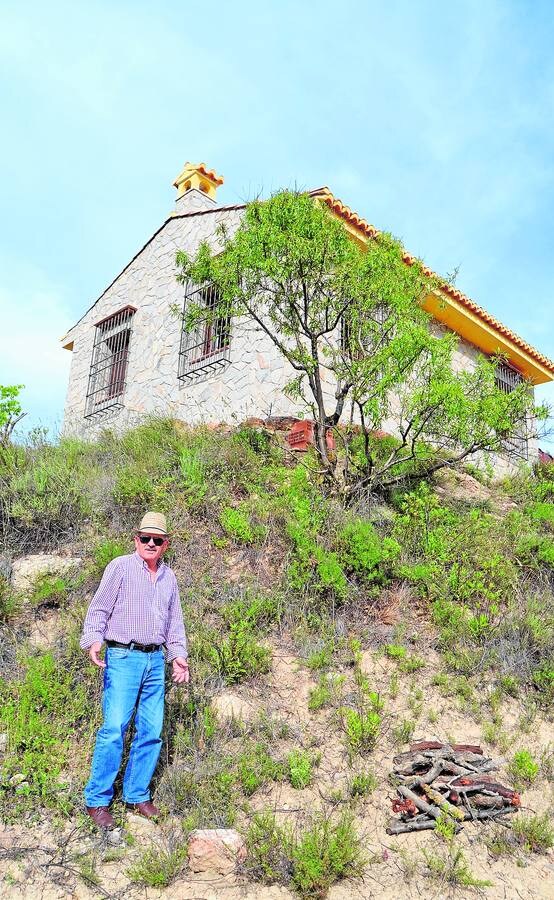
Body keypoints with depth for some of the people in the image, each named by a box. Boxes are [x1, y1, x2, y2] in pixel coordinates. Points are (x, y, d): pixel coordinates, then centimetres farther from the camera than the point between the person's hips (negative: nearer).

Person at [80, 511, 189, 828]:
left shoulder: (169, 577, 14)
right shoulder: (120, 567, -2)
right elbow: (99, 608, -5)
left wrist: (178, 654, 11)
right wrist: (93, 640, -19)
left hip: (155, 660, 6)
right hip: (123, 657, -5)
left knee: (152, 731, 7)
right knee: (114, 728, -9)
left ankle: (137, 795, 21)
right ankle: (97, 800, 5)